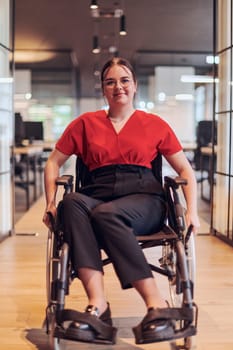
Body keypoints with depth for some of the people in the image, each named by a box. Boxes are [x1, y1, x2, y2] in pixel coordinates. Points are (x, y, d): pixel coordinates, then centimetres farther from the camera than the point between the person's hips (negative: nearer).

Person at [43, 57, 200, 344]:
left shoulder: (155, 124, 14)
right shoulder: (85, 124, 18)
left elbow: (185, 170, 14)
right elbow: (53, 163, 19)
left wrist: (192, 210, -2)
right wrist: (51, 203, 4)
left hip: (143, 199, -2)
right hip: (97, 198, 2)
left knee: (106, 214, -36)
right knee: (72, 202, -34)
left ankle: (157, 304, -38)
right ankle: (97, 304, -45)